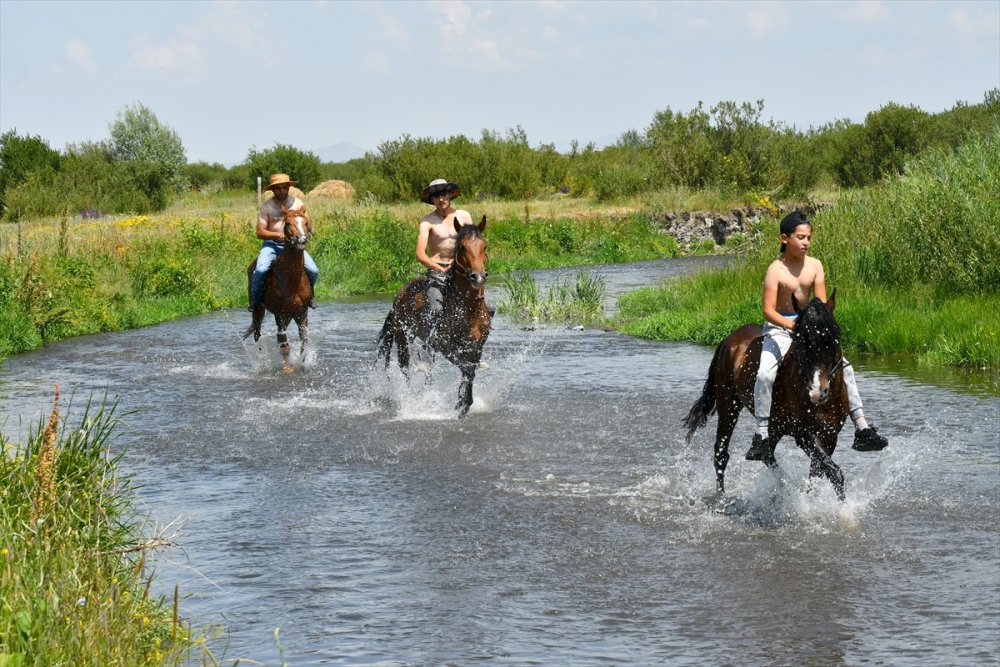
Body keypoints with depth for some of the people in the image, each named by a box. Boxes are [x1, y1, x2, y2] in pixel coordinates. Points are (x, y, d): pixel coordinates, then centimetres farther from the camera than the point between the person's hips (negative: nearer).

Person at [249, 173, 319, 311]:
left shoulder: (297, 203, 3)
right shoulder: (266, 207, -5)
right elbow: (260, 232, -8)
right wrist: (278, 235, -23)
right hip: (272, 244, -2)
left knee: (314, 271, -14)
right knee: (261, 270, -30)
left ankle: (309, 294, 17)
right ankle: (255, 301, -9)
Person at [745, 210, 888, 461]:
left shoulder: (815, 266, -1)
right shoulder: (776, 270, -14)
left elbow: (822, 304, -6)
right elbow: (768, 310, -21)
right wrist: (791, 325, -38)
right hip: (778, 328, -5)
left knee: (844, 368, -6)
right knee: (765, 374, -27)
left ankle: (862, 430, -1)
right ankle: (761, 436, -18)